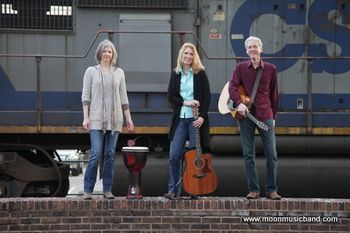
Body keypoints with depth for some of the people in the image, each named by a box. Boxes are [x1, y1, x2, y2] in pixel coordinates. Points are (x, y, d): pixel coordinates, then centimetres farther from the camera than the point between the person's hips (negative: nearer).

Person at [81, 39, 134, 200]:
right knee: (96, 154, -10)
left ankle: (107, 190, 9)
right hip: (97, 119, -3)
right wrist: (86, 118, -6)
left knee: (110, 155, 3)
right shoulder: (91, 71, 5)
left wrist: (128, 118, 10)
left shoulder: (119, 72, 12)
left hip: (114, 119, 3)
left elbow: (123, 98, 14)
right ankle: (88, 190, -2)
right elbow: (85, 96, 2)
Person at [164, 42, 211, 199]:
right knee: (174, 155, -2)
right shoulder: (175, 74, 9)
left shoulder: (200, 73, 1)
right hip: (180, 118, 3)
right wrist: (185, 102, -11)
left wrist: (202, 116, -13)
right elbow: (170, 96, 6)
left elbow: (207, 97, -2)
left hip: (196, 119, -2)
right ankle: (173, 190, 6)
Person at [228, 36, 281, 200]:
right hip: (245, 116, 0)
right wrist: (239, 103, -23)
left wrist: (273, 116, 10)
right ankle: (253, 189, 9)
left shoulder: (270, 69, 5)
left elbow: (274, 94, 10)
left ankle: (271, 189, 6)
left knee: (271, 154, -3)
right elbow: (232, 86, -6)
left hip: (265, 116, 0)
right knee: (248, 154, 2)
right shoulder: (241, 68, 6)